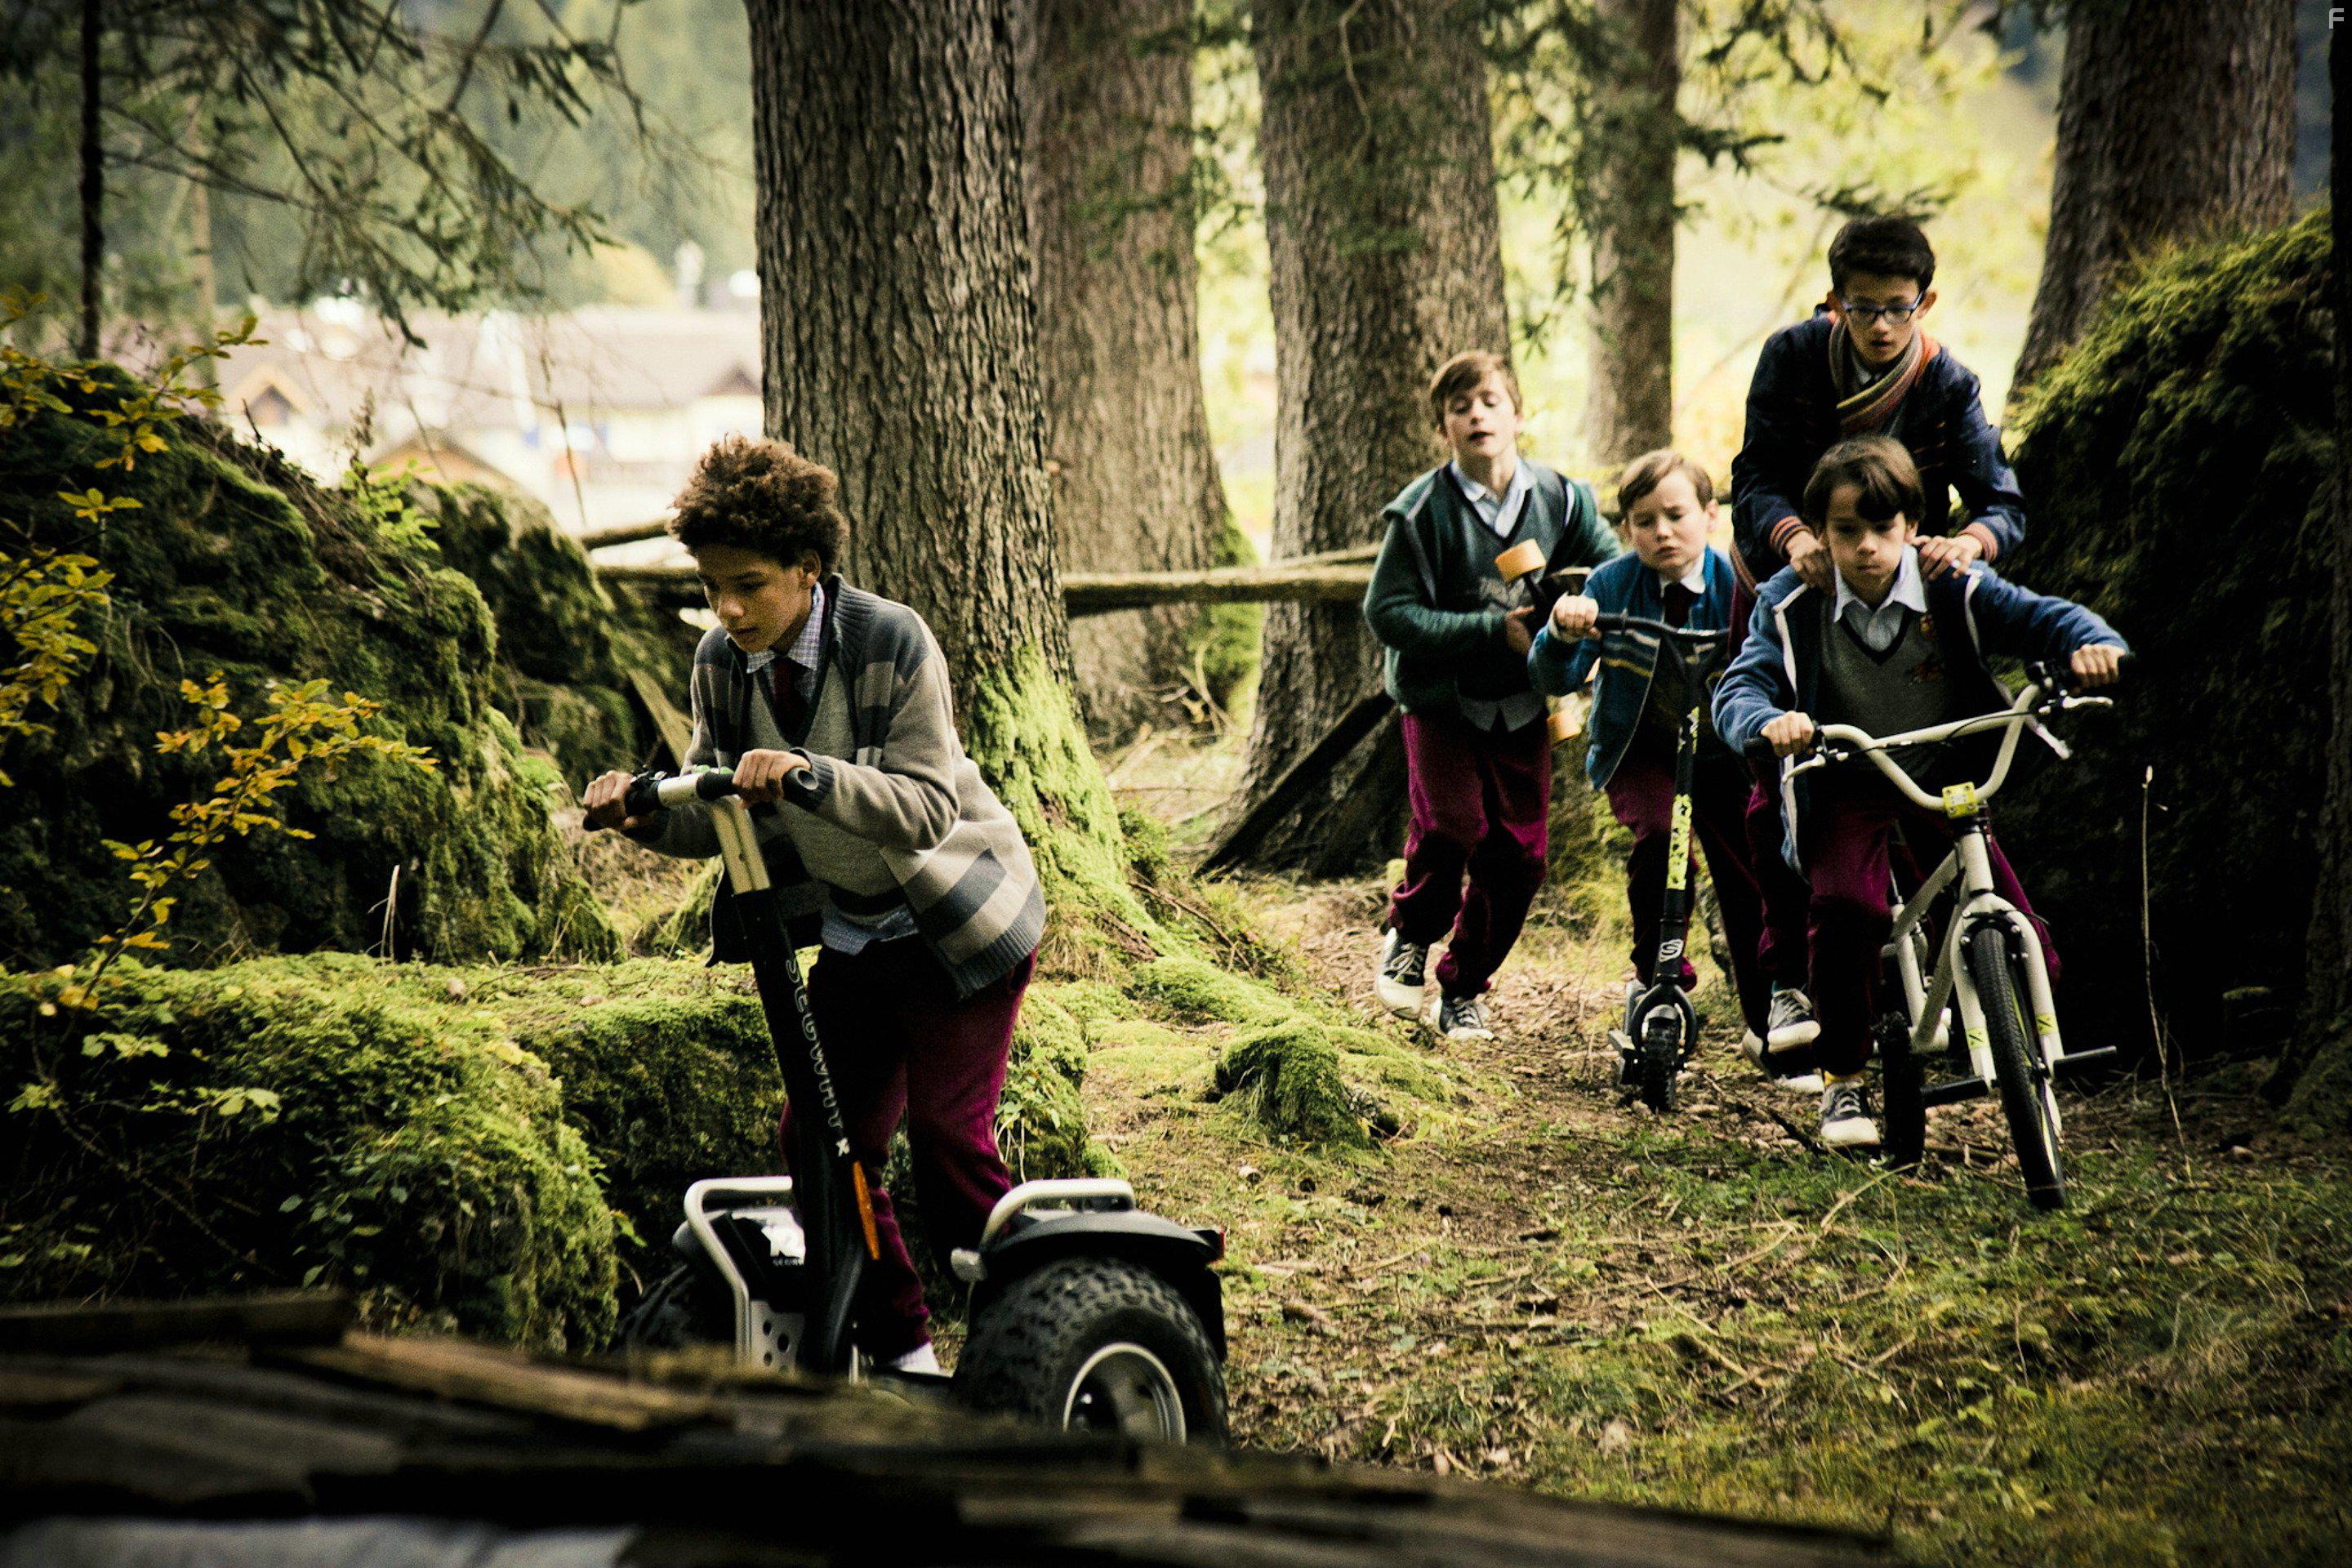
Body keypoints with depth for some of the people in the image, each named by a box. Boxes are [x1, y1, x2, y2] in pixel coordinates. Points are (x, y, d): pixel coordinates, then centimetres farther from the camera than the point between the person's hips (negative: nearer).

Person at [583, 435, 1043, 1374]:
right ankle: (904, 1356, 15)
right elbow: (716, 813, 0)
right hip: (853, 934, 6)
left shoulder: (894, 643, -22)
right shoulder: (722, 662, -5)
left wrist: (805, 773, -42)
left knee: (947, 1137, -14)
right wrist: (643, 812, -22)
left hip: (959, 926, -6)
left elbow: (924, 808, -27)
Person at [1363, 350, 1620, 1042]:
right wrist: (1491, 630, -19)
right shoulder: (1424, 509, -10)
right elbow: (1387, 611, -12)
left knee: (1518, 855, 1)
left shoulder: (1560, 499, -2)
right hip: (1442, 700, -3)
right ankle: (1410, 934, 8)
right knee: (1453, 823, -22)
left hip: (1522, 708, 3)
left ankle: (1464, 990, 19)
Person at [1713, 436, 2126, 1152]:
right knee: (1845, 905, -29)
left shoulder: (1952, 588, -11)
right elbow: (1739, 689, -19)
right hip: (1845, 791, -1)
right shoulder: (1792, 605, -12)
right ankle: (1842, 1080, -10)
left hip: (1944, 785, 1)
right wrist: (1769, 723, -44)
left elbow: (2039, 616, -12)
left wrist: (2090, 643, -36)